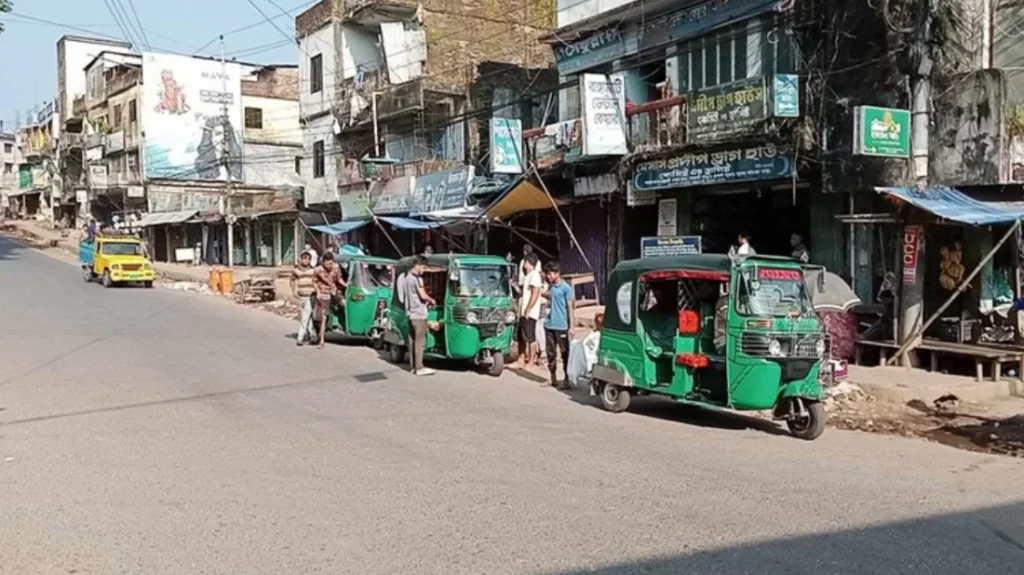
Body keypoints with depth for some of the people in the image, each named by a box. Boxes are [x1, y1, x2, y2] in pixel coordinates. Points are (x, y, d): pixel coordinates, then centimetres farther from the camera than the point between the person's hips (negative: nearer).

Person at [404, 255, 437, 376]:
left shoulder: (406, 277, 15)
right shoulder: (417, 278, -14)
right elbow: (423, 295, -19)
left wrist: (426, 300, 18)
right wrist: (431, 300, 1)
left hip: (410, 313, 9)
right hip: (419, 314, -9)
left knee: (412, 340, 11)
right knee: (419, 341, -8)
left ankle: (414, 366, 14)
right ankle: (419, 368, -9)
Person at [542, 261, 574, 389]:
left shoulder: (566, 288, -9)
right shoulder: (551, 286, 11)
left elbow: (570, 307, -10)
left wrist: (571, 326, -13)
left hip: (561, 326, -7)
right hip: (549, 325, 7)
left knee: (565, 353, 0)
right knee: (550, 353, 12)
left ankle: (567, 379, 5)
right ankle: (553, 378, 21)